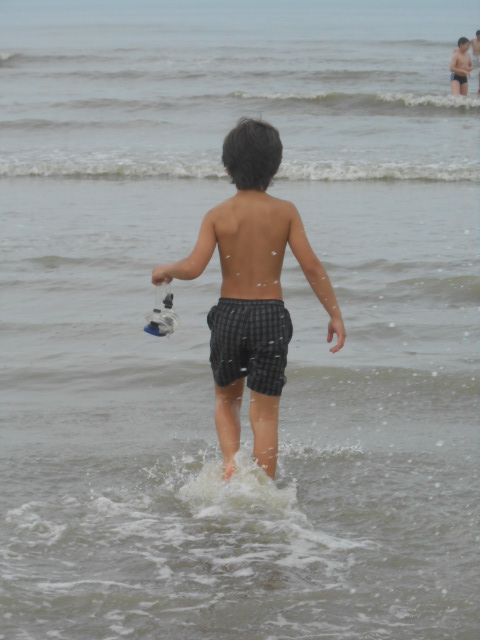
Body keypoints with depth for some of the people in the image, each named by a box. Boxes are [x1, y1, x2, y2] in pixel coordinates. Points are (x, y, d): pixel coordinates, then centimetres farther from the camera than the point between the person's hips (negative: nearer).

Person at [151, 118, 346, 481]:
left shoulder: (218, 215, -4)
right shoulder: (285, 212, -4)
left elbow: (193, 267, -13)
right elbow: (311, 265, -8)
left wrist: (165, 271, 8)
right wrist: (335, 314, -2)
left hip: (229, 314, 1)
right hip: (271, 315, -1)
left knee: (226, 398, 22)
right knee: (265, 412, 4)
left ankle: (230, 461, 0)